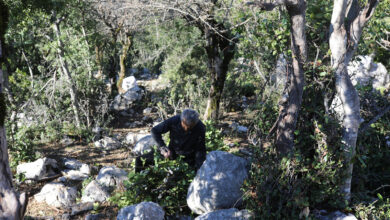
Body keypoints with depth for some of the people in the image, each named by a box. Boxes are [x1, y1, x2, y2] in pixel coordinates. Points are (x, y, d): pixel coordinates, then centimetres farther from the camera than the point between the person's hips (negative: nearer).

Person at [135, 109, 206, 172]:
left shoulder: (200, 128, -23)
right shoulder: (174, 121, -24)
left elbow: (200, 150, -14)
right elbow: (155, 131, -14)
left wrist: (198, 168, -25)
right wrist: (163, 148, -24)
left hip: (188, 158, -1)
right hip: (172, 152, 1)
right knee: (140, 160, -5)